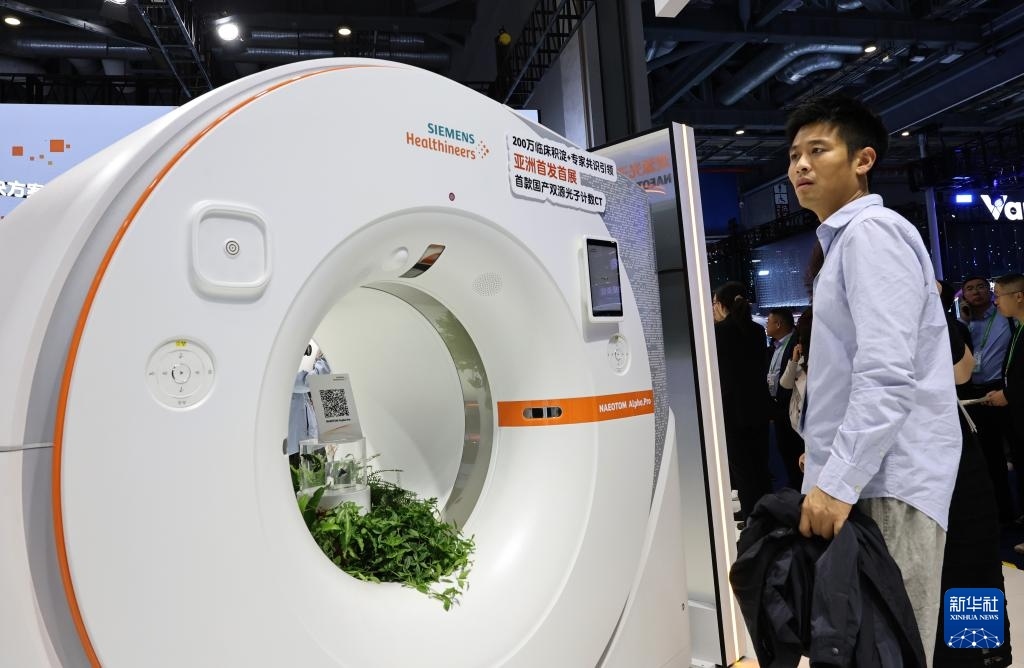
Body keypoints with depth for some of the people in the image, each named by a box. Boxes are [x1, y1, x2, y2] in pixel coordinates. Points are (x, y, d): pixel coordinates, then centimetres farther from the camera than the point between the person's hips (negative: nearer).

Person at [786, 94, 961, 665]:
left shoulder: (871, 232, -11)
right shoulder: (847, 240, 20)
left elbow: (887, 375, -22)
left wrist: (836, 483, -23)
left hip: (887, 478, -10)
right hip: (866, 472, 10)